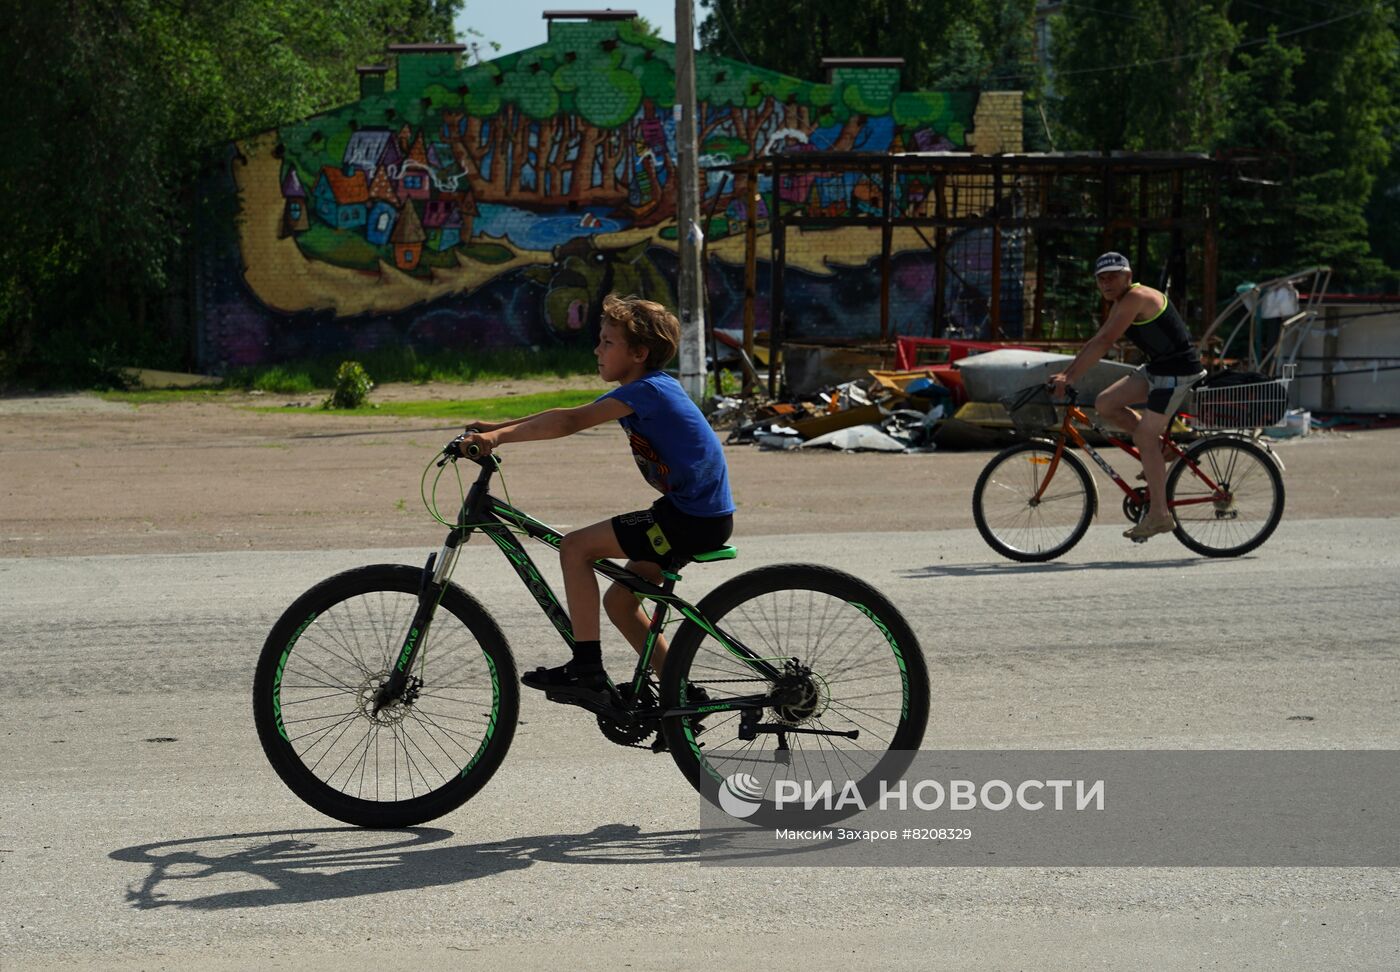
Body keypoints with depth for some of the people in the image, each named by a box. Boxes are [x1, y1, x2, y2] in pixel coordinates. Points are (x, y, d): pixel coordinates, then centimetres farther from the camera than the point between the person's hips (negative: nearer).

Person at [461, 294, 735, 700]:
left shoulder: (648, 390, -16)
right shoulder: (642, 391, 13)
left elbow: (569, 422, -24)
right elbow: (568, 417, 14)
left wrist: (499, 436, -25)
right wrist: (498, 427, 8)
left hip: (694, 519, -10)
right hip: (692, 513, 10)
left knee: (575, 547, -10)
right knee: (619, 600, 15)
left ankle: (586, 668, -8)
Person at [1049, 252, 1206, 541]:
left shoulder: (1136, 297, -20)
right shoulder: (1121, 303, 12)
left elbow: (1105, 343, -26)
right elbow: (1095, 341, 16)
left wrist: (1069, 377, -26)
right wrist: (1065, 373, 8)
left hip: (1178, 370, -10)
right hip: (1156, 368, 10)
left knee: (1144, 436, -12)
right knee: (1105, 404, 3)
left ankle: (1159, 515, -8)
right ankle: (1158, 451, 14)